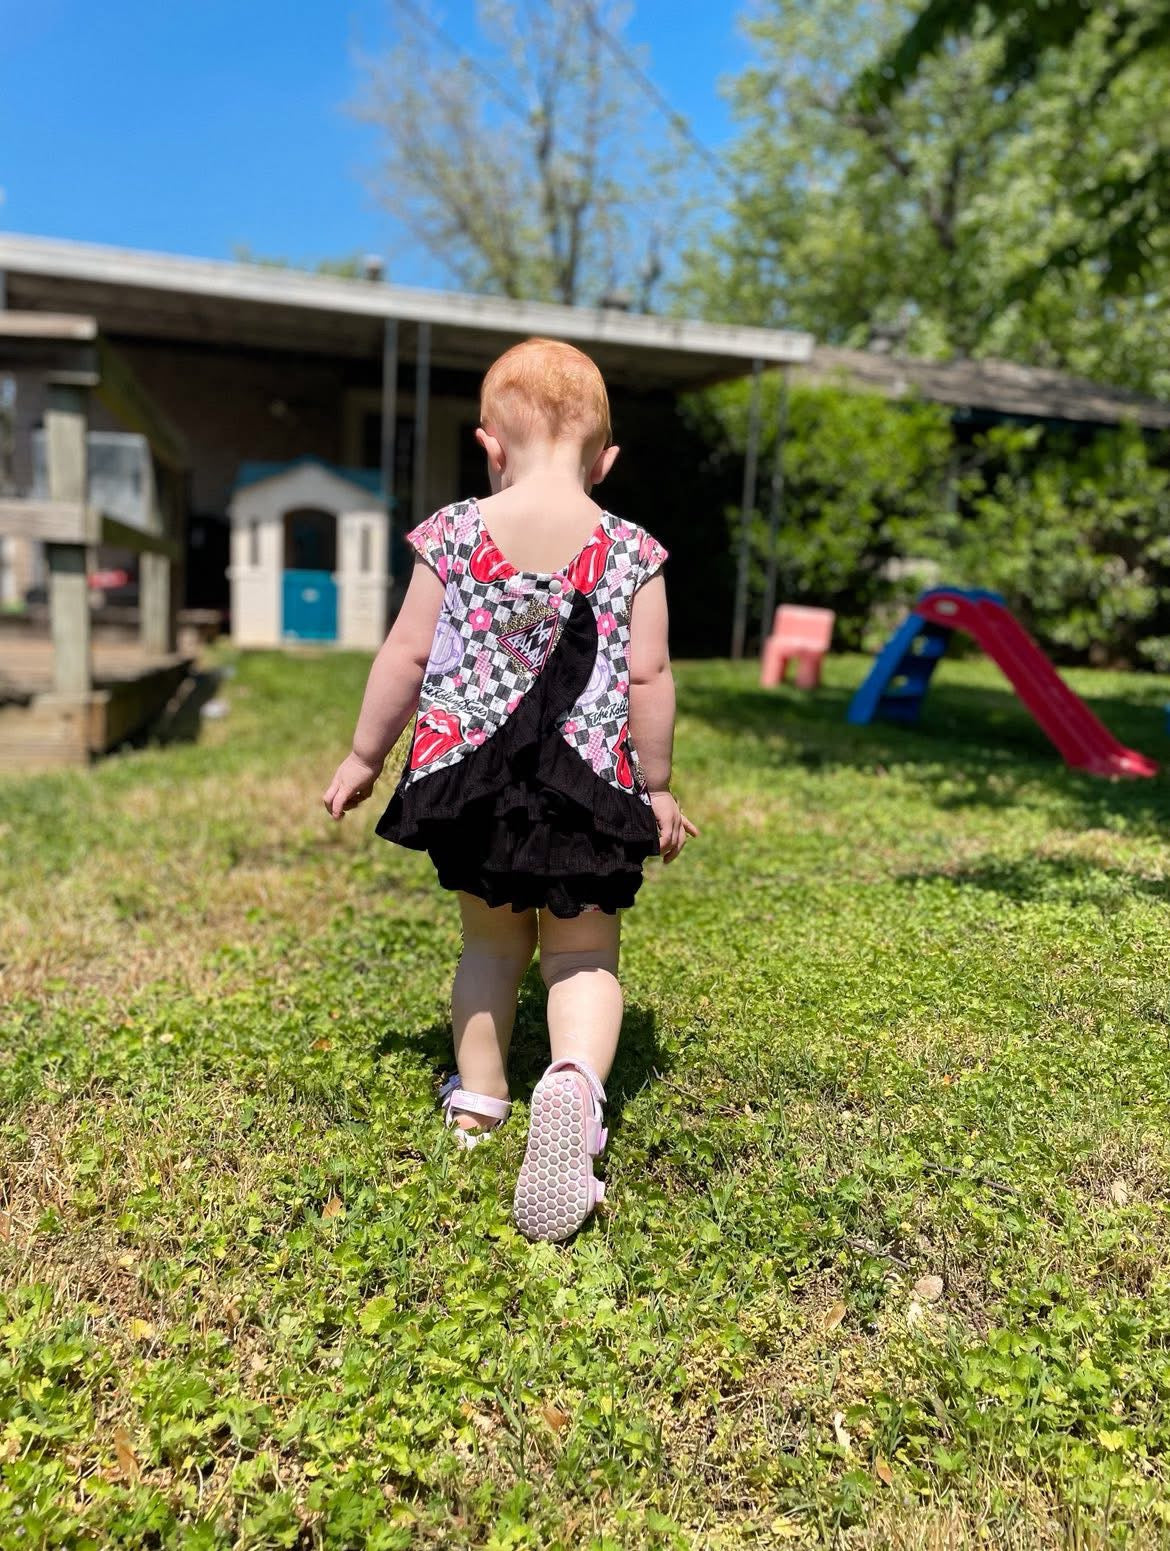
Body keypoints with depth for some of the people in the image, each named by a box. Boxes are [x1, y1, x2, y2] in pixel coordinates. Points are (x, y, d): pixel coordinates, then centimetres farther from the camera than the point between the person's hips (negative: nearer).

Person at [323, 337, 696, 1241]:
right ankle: (576, 1081, -17)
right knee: (583, 956, 11)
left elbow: (405, 658, 0)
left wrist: (365, 756, 12)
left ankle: (477, 1098, 35)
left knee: (492, 938, 22)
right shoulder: (631, 553, -4)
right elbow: (650, 678, -4)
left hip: (466, 775, 2)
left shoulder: (453, 535, -2)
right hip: (589, 788, -1)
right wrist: (657, 786, 7)